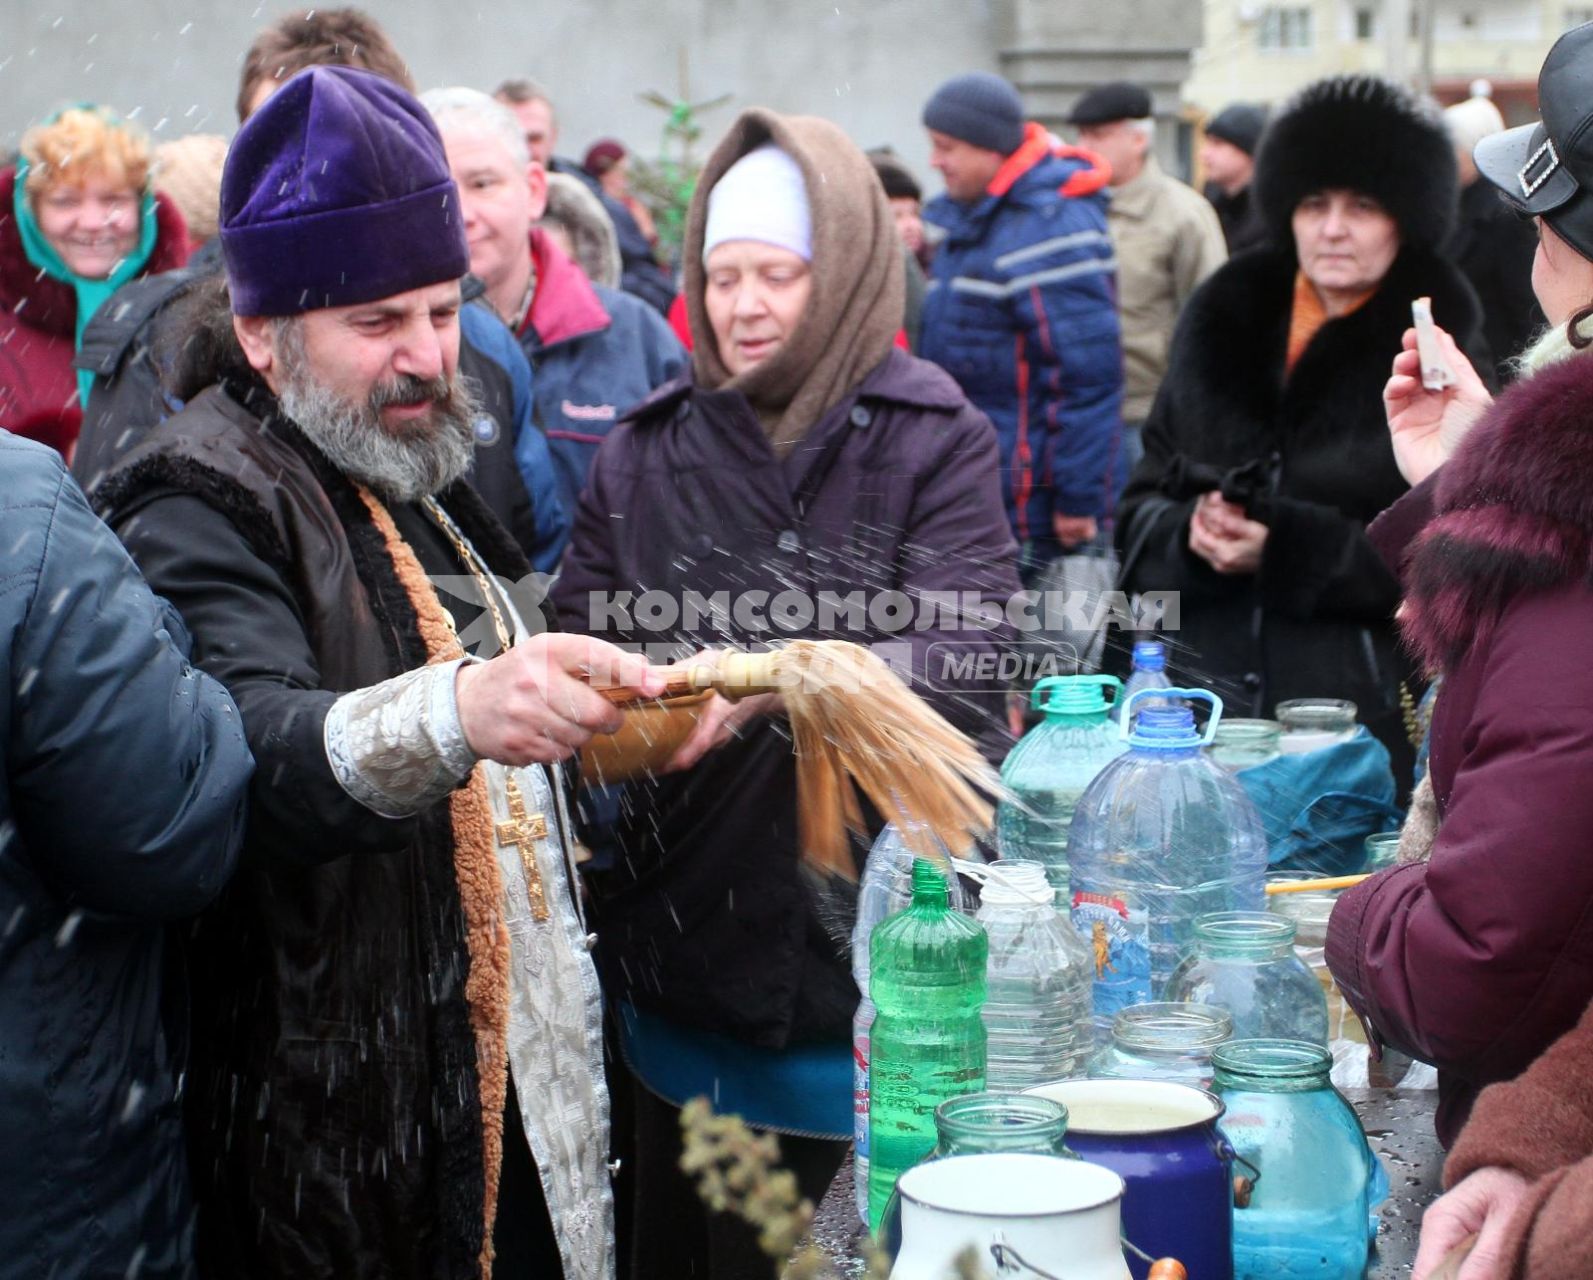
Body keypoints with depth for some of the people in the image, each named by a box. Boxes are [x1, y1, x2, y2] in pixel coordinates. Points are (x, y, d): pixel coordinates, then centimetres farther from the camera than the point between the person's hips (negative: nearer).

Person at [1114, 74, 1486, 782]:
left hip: (1370, 708, -3)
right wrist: (1189, 532, -10)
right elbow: (1139, 510, 13)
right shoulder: (1222, 325, 12)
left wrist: (1288, 550, -14)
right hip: (1208, 690, 3)